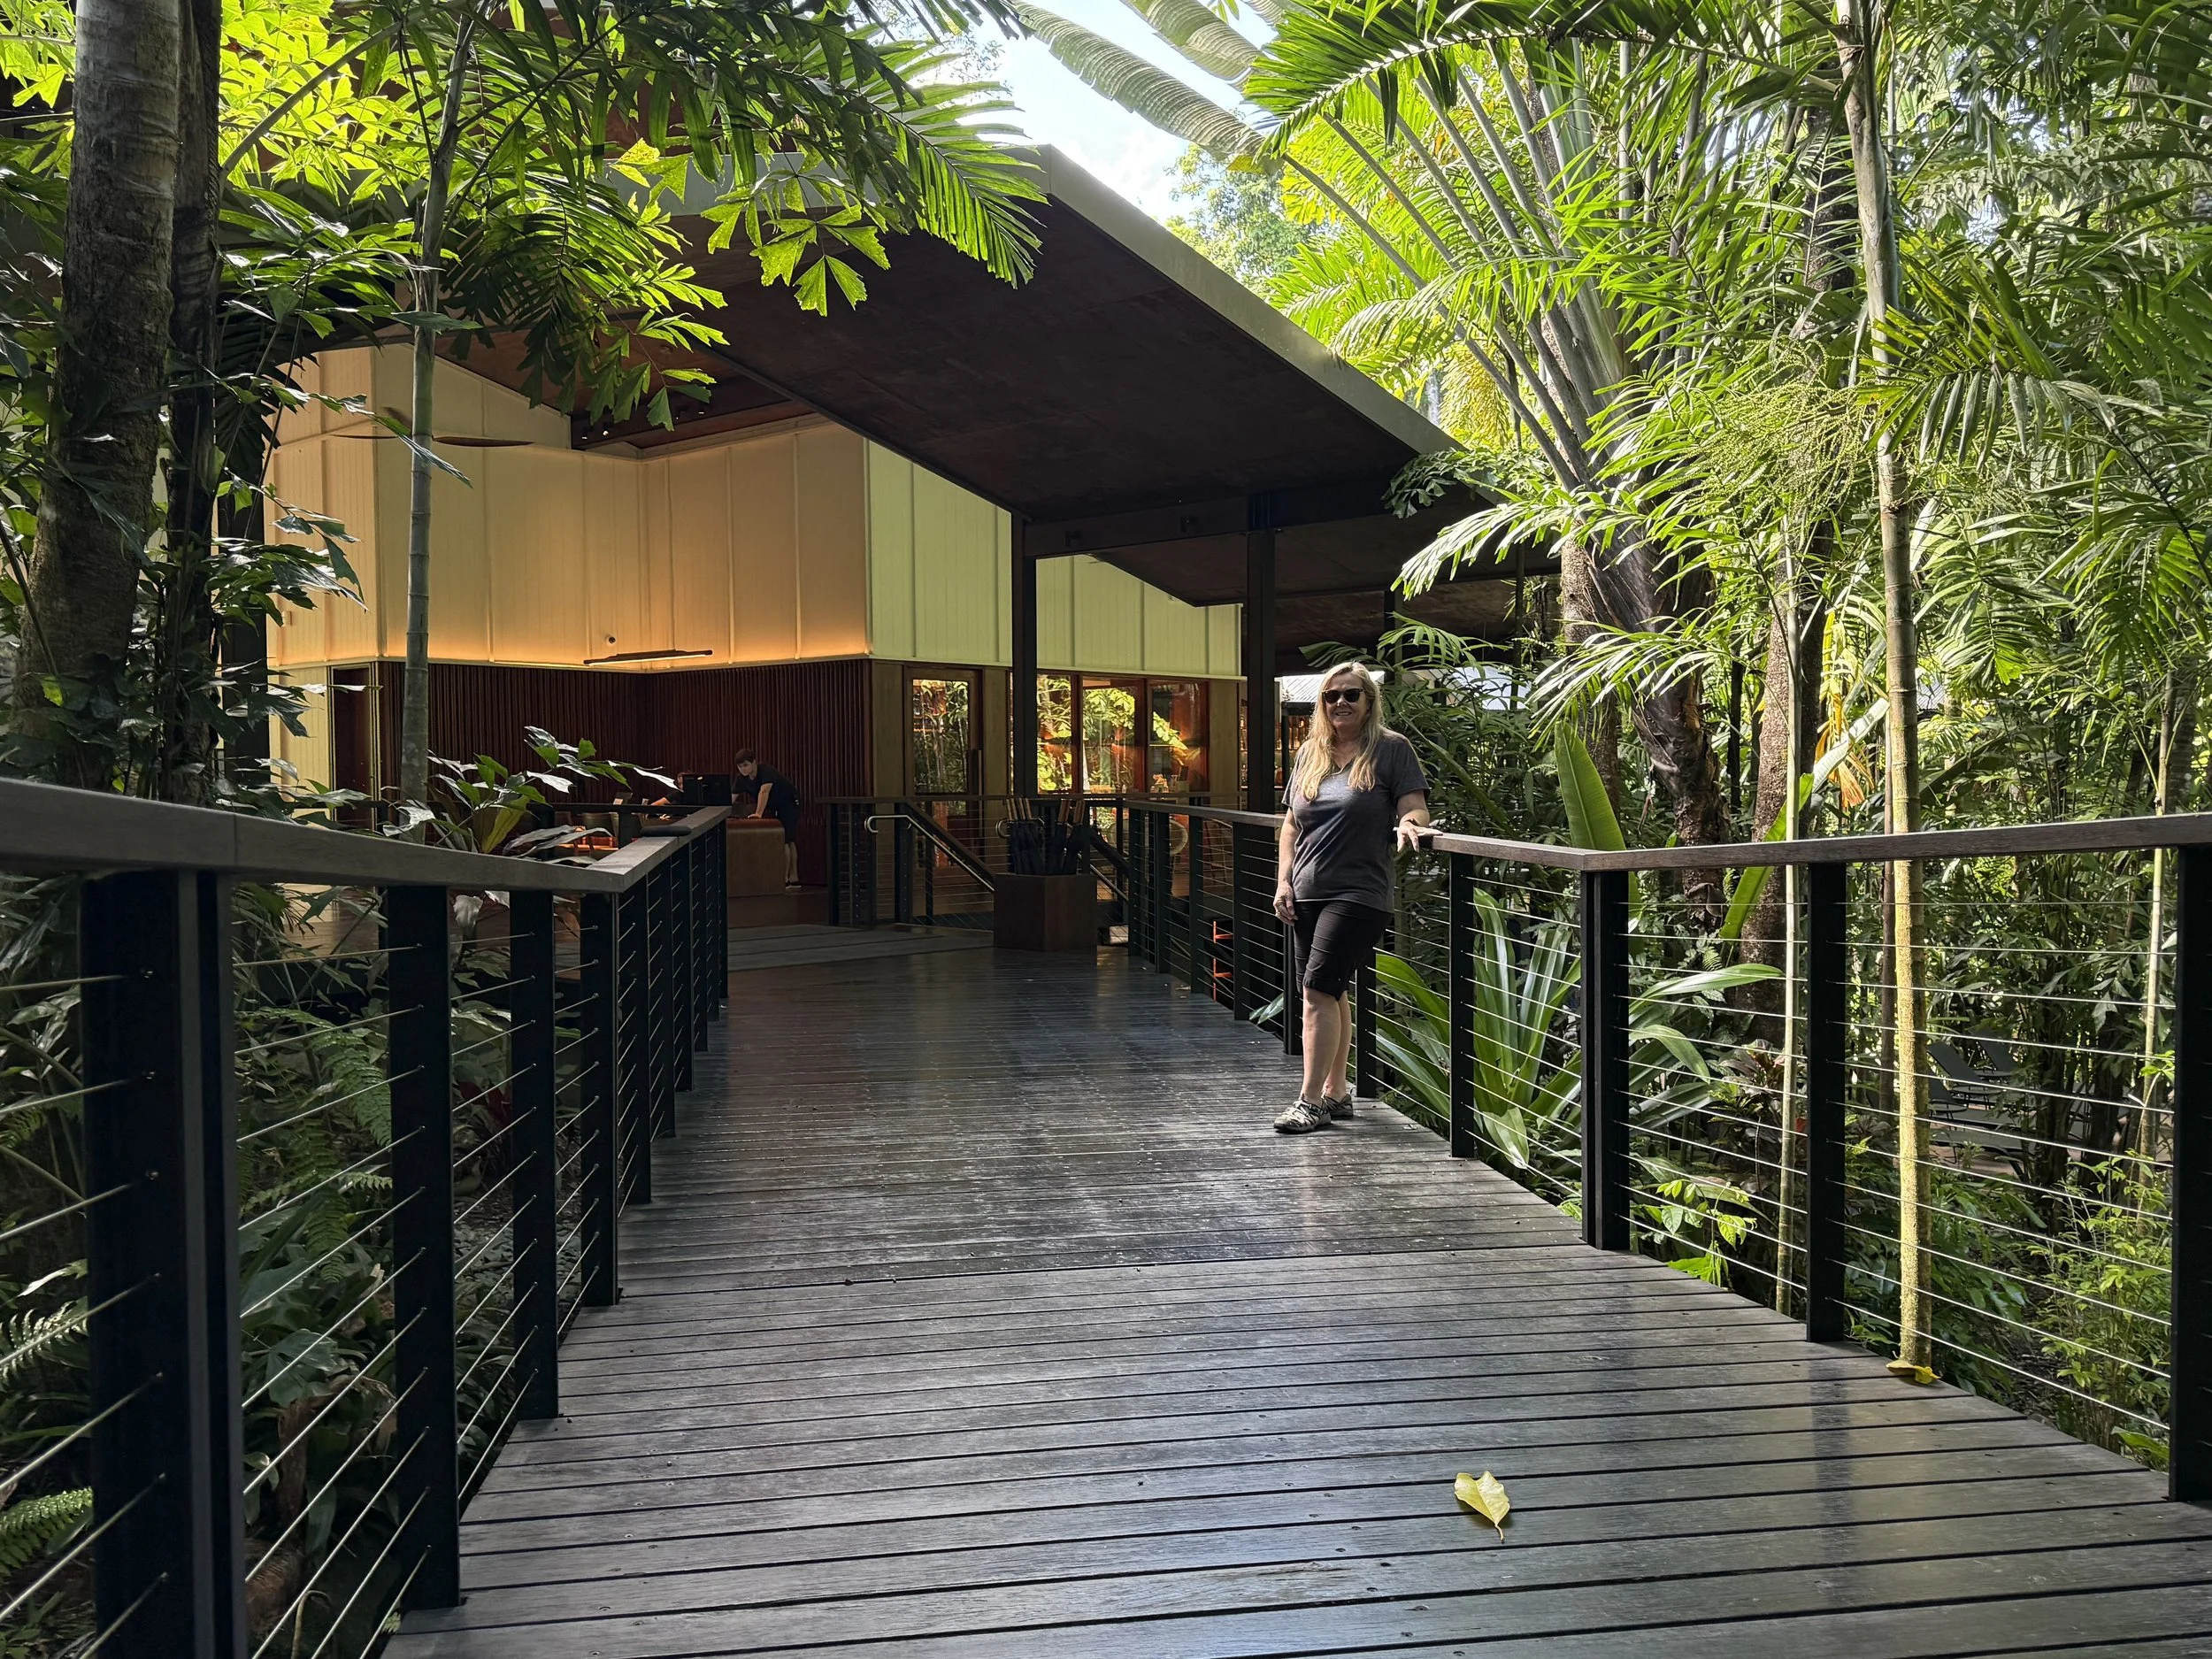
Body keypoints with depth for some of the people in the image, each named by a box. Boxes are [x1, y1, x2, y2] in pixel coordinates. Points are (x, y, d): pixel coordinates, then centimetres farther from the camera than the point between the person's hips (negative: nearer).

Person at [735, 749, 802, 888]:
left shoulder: (767, 772, -31)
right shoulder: (742, 778, -8)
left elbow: (764, 791, -45)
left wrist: (759, 813, -54)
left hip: (788, 803, -8)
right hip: (773, 807, 8)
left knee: (784, 840, -13)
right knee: (789, 841, 13)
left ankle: (785, 880, -9)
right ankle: (794, 878, 19)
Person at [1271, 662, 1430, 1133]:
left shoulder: (1391, 749, 0)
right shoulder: (1310, 753, 14)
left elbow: (1416, 808, -3)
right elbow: (1291, 823, 17)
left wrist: (1408, 823, -26)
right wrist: (1283, 882, 8)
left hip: (1358, 894, -6)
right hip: (1308, 895, 6)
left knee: (1319, 988, -14)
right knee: (1330, 993, 12)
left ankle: (1311, 1100, -9)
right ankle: (1336, 1091, 23)